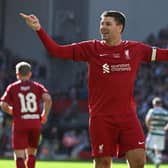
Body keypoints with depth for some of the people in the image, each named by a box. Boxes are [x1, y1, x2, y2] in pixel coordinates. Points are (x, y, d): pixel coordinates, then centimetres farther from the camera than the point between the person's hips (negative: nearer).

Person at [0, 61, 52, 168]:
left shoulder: (12, 87, 5)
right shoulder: (37, 86, 7)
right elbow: (48, 98, -10)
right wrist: (45, 115, 2)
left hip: (20, 124, -2)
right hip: (35, 123, 2)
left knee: (19, 155, -3)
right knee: (32, 153, 18)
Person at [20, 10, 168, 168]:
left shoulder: (135, 49, 5)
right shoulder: (91, 48, 1)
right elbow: (57, 50, -3)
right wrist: (39, 29, -13)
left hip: (128, 116, 1)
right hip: (101, 118, -1)